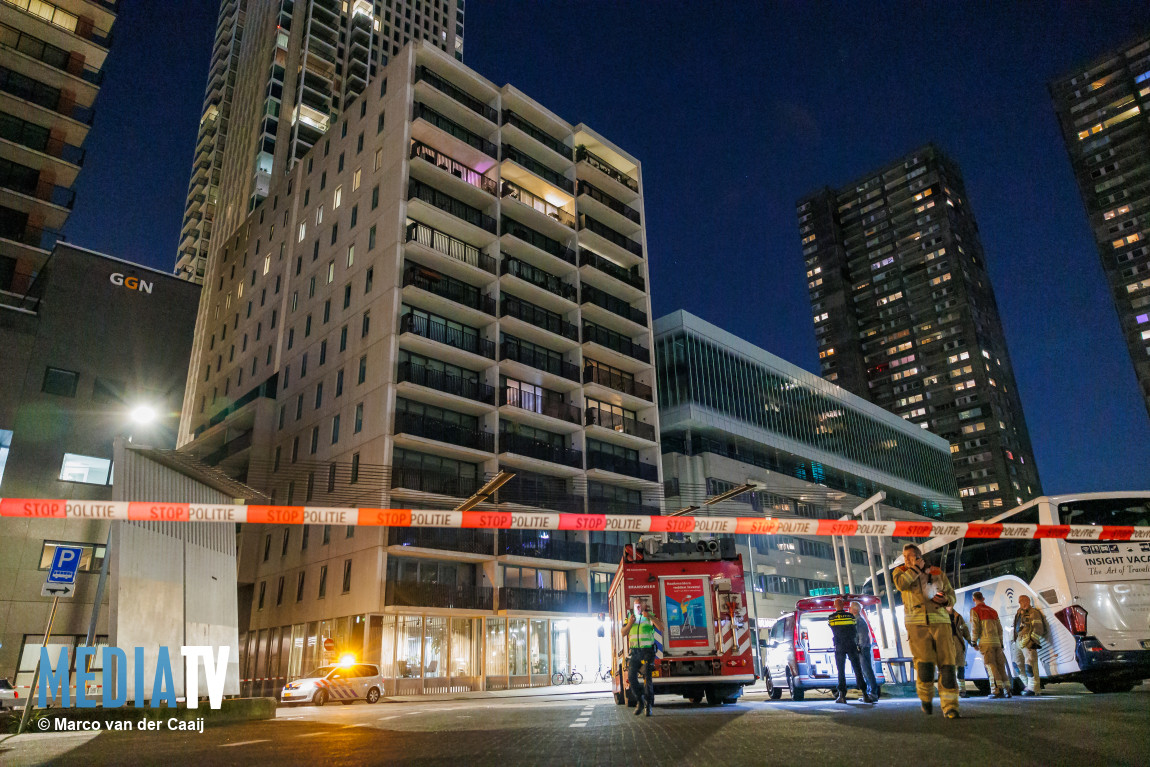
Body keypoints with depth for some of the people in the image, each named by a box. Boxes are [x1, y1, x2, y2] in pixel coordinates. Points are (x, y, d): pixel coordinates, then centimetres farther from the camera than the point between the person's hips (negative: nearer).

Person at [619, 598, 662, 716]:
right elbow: (623, 633, 6)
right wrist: (630, 623, -11)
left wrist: (650, 617, -22)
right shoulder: (630, 617, 13)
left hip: (647, 651, -4)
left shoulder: (650, 617, 2)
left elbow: (661, 628, -12)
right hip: (634, 652, 4)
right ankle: (639, 702, 14)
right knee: (631, 676, -3)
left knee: (647, 676, -13)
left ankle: (649, 705, -8)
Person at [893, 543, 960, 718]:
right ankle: (926, 698, 12)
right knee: (925, 663, -12)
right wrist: (916, 568, -7)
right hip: (916, 623, -2)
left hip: (940, 621, 2)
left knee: (947, 664, -5)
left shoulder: (938, 573, 15)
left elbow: (951, 594, 18)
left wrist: (945, 599, -4)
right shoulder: (901, 571, 9)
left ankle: (949, 706, 1)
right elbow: (901, 584, -13)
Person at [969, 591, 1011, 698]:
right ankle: (1007, 689, 4)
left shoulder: (975, 611, 2)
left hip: (985, 641, -6)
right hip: (996, 641, 6)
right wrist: (1001, 643, 23)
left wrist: (974, 642, 0)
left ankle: (998, 690, -15)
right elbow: (1000, 628, 19)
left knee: (990, 665, -8)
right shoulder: (993, 611, 20)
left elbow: (974, 627, -6)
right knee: (1000, 665, 7)